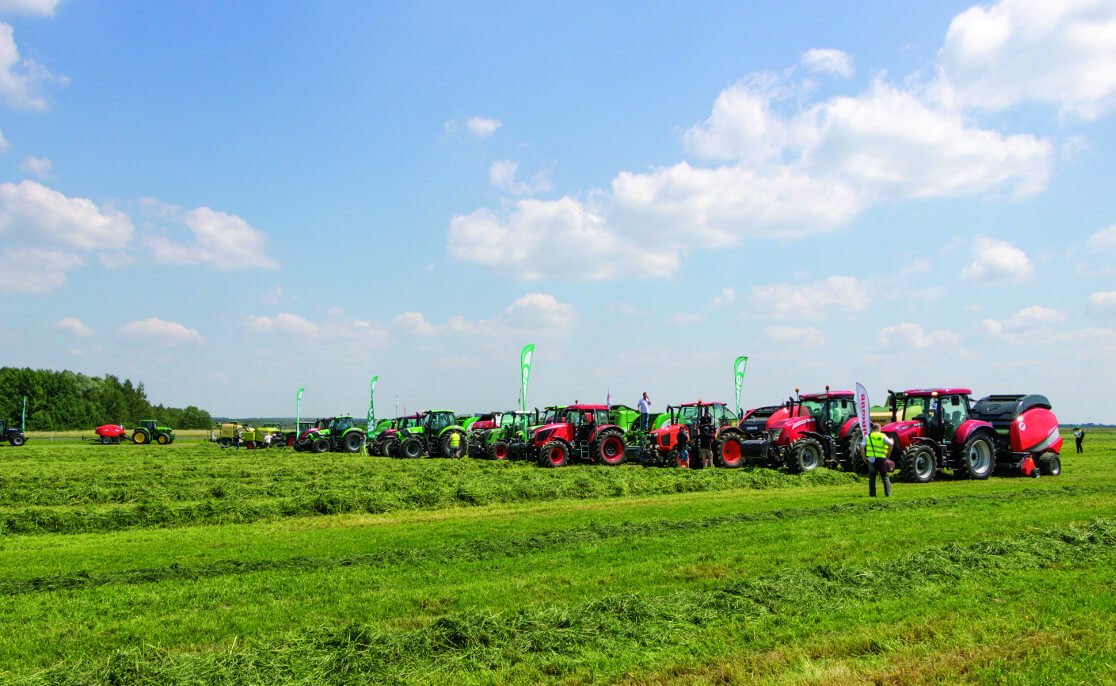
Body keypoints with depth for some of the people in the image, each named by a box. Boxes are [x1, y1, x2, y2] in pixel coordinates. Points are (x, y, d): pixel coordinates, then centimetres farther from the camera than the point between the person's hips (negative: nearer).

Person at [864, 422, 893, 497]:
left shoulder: (868, 436, 5)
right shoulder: (883, 436, 1)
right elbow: (890, 444, -11)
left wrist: (864, 456, 6)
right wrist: (888, 453, 4)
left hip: (871, 458, 1)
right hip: (881, 458, -1)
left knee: (872, 477, 8)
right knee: (885, 476, 10)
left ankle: (872, 494, 6)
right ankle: (888, 493, 5)